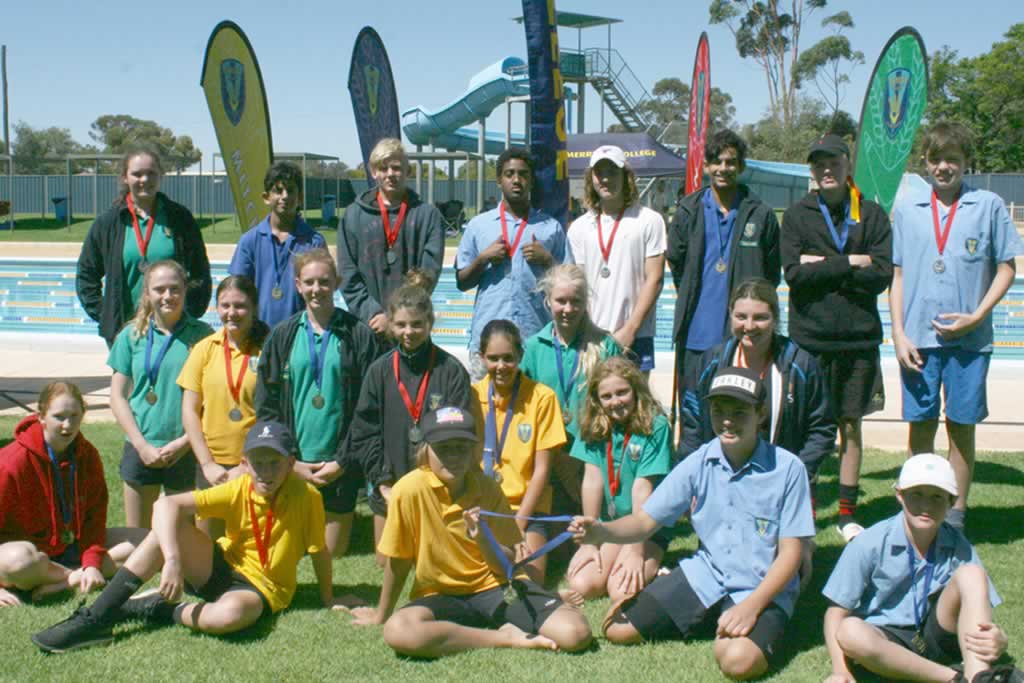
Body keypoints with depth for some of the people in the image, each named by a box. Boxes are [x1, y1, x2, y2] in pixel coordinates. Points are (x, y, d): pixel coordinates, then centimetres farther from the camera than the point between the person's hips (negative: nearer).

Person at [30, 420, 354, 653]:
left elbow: (319, 550, -6)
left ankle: (159, 610, -10)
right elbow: (167, 504, -22)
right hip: (220, 567, 3)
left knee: (229, 614, -41)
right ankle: (96, 619, -21)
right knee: (170, 526, -24)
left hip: (261, 586, -3)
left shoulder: (306, 496, -18)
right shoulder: (237, 490, -13)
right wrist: (172, 560, -36)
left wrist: (328, 600, 3)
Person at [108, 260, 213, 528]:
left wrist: (185, 441, -10)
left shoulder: (202, 335, -3)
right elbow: (118, 397, 4)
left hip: (186, 451, -2)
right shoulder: (131, 335, 3)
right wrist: (142, 445, -5)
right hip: (141, 448, 2)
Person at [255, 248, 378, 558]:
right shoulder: (282, 337, 6)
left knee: (332, 553, 5)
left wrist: (343, 461, -9)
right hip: (291, 466, 2)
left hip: (340, 465, -1)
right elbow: (265, 405, 5)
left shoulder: (358, 335, 0)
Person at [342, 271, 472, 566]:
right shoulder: (380, 370, 3)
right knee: (386, 562, 13)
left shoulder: (451, 370, -5)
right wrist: (382, 483, -5)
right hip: (390, 488, 3)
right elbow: (365, 431, 3)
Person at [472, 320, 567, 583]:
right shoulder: (472, 395, 4)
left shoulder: (542, 397, -3)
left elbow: (542, 470, -2)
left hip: (525, 506, -2)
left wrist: (517, 523, -10)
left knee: (529, 579, -24)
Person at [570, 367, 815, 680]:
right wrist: (601, 532, -24)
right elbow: (645, 520, -2)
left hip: (763, 589, -4)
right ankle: (710, 619, 17)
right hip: (704, 575, 4)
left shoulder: (787, 468, -14)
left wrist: (751, 606, -23)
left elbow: (789, 555, -10)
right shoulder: (699, 463, -4)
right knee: (617, 628, -5)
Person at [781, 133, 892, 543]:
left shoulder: (871, 214, 6)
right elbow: (794, 273, -9)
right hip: (809, 335, -1)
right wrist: (849, 264, -9)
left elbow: (882, 275, -5)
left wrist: (823, 266, -9)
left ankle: (847, 514, 16)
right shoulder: (797, 215, 3)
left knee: (851, 424, 7)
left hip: (858, 336, 1)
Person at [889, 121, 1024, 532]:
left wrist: (976, 317, -8)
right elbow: (897, 274, 8)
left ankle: (955, 514, 17)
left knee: (961, 425, 5)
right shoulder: (907, 209, 7)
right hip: (917, 337, 1)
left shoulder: (989, 206, 1)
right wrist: (899, 334, 0)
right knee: (920, 425, 6)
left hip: (969, 339, -1)